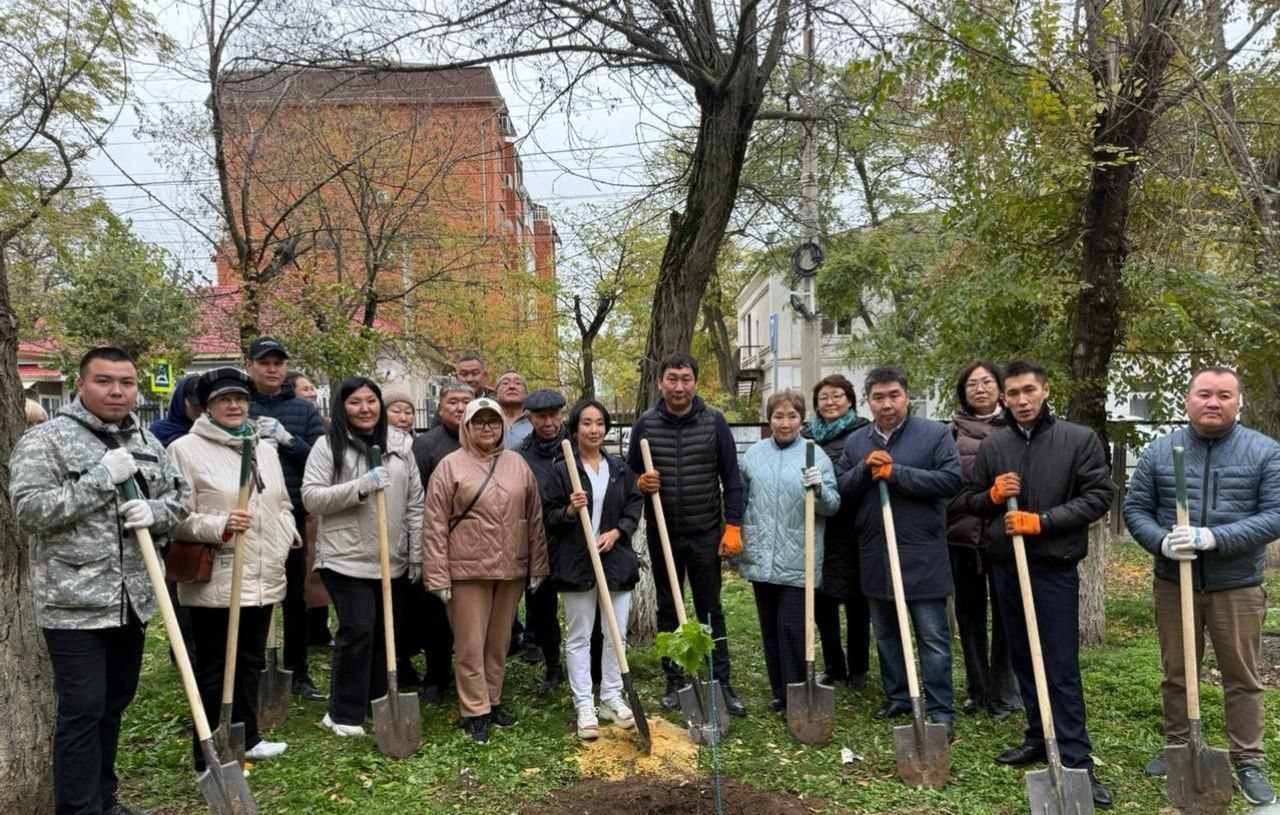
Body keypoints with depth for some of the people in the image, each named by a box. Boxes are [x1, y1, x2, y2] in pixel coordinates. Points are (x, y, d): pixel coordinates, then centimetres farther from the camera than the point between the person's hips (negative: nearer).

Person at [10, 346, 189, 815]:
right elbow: (29, 510, -17)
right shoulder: (45, 440, -8)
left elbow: (179, 496, 13)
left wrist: (155, 511, -9)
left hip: (133, 600, 6)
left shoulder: (147, 442, 10)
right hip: (74, 603, -6)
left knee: (114, 705, 16)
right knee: (81, 711, -2)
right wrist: (102, 478, -21)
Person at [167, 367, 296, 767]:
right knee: (214, 670, 2)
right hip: (215, 581, -6)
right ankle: (209, 755, 14)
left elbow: (283, 505, 22)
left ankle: (247, 739, 34)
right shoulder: (186, 449, -7)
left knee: (251, 663, 18)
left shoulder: (266, 449, 15)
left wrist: (284, 537, 6)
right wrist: (218, 527, -24)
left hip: (264, 578, 7)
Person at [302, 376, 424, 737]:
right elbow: (311, 497, -10)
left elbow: (414, 502, 10)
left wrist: (416, 553, 7)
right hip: (347, 558, -4)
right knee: (357, 631, -8)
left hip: (391, 558, 4)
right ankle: (344, 714, 8)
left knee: (383, 632, 12)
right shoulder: (329, 446, -3)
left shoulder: (400, 444, 8)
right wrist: (360, 487, -21)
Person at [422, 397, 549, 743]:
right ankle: (475, 711, 15)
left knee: (499, 642, 15)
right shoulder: (451, 466, -4)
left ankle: (493, 701, 29)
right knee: (470, 645, 3)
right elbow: (434, 526, -6)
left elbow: (534, 518, 11)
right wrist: (439, 577, -9)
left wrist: (537, 567, 8)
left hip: (511, 570, 4)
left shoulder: (518, 464, 8)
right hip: (468, 570, -4)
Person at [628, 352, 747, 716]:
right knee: (668, 609, 11)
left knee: (711, 609, 6)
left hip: (705, 534, -1)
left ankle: (722, 684, 15)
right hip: (662, 533, 1)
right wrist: (641, 483, -15)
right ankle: (674, 682, 23)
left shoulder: (714, 421, -4)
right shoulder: (645, 423, -2)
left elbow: (731, 477, -1)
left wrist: (733, 526, -6)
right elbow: (630, 472, 8)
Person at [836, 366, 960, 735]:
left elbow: (950, 480, -15)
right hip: (875, 555, 5)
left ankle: (940, 710, 9)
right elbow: (842, 490, 6)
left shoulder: (935, 434, -3)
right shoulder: (855, 442, 9)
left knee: (933, 636, 0)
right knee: (885, 633, 16)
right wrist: (865, 467, -13)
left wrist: (895, 472, -17)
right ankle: (897, 697, 30)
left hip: (922, 555, -5)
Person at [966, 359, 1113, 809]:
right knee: (1022, 659, 14)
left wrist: (1041, 521, -16)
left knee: (1062, 667, -3)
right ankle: (1039, 738, 28)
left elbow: (1098, 497, -7)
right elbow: (971, 500, 13)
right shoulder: (992, 445, 6)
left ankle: (1076, 760, 4)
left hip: (1054, 569, -4)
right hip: (1005, 566, 4)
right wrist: (994, 493, -10)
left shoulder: (1080, 439, -4)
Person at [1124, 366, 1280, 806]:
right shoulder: (1160, 451, 1)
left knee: (1242, 678, 8)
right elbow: (1135, 508, 2)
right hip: (1173, 583, 2)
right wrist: (1162, 542, -18)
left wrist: (1214, 537, -24)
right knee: (1176, 673, 13)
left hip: (1237, 587, -1)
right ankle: (1177, 748, 28)